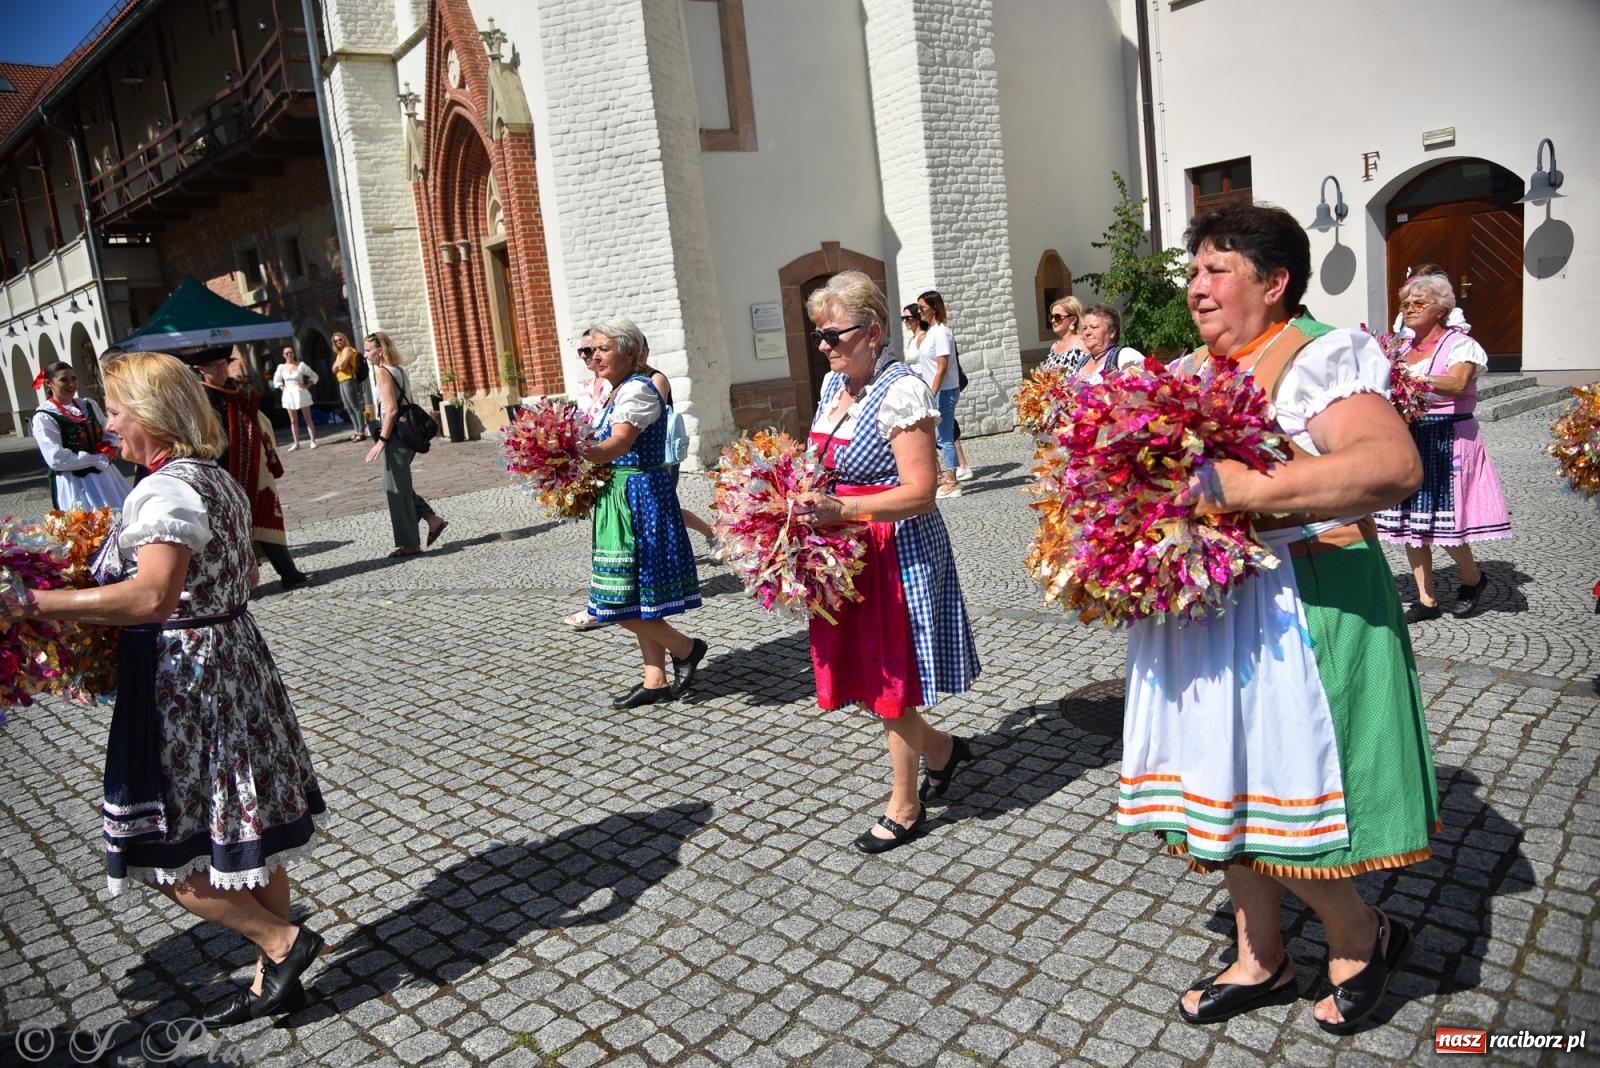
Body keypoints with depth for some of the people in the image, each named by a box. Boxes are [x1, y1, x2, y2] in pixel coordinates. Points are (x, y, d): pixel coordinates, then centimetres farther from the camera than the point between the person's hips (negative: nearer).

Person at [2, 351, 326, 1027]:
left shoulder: (166, 491, -20)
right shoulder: (217, 479, 10)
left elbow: (151, 596, -34)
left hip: (184, 679, -10)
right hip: (238, 662, 10)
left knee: (168, 850, 4)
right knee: (246, 833, 15)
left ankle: (282, 941, 11)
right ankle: (274, 982, 27)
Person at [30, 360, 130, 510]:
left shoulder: (88, 405, 8)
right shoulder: (44, 417, -10)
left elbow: (111, 434, 14)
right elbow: (57, 460, -16)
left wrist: (108, 450, -9)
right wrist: (99, 458, -14)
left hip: (104, 475, 6)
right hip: (73, 483, -6)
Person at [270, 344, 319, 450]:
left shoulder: (301, 365, -5)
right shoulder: (281, 367, 4)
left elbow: (314, 376, 1)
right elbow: (276, 380, 20)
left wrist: (307, 386, -7)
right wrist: (282, 388, 5)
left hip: (301, 394, -3)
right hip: (289, 395, 3)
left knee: (307, 419, -1)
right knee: (293, 421, 5)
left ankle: (313, 441, -2)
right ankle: (296, 443, 8)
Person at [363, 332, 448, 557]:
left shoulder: (382, 372, -13)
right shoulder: (399, 370, 12)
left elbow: (391, 410, -19)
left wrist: (381, 441, -18)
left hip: (395, 435, -9)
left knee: (396, 489, 1)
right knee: (397, 485, 18)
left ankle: (409, 544, 7)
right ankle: (433, 519, 12)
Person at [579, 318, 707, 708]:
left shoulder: (638, 389, -14)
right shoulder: (617, 392, 16)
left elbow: (618, 445, -28)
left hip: (640, 496, -10)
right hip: (622, 496, 10)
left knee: (625, 603, -7)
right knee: (637, 599, 13)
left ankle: (685, 648, 12)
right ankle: (656, 680, 21)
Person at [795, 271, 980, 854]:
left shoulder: (901, 391, -18)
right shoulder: (835, 382, 9)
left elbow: (920, 493, -22)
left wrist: (841, 508, -28)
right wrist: (809, 498, 4)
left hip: (898, 556, -8)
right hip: (847, 555, 9)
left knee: (889, 681, 3)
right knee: (861, 671, 14)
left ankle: (905, 808, 23)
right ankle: (941, 747, 38)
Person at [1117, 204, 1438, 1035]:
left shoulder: (1315, 360, -11)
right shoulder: (1187, 373, 14)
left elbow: (1396, 463, -26)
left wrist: (1253, 489, -33)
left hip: (1291, 613, -8)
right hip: (1207, 612, 8)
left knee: (1271, 789, -3)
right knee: (1227, 786, 14)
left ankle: (1365, 936, 27)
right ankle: (1262, 962, 33)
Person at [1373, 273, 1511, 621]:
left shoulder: (1459, 344, -5)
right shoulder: (1402, 348, 15)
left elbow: (1457, 384, -24)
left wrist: (1414, 378, -37)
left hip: (1448, 439, -6)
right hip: (1408, 440, 6)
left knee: (1444, 518, -7)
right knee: (1409, 519, 4)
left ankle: (1473, 578, 23)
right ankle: (1427, 599, 14)